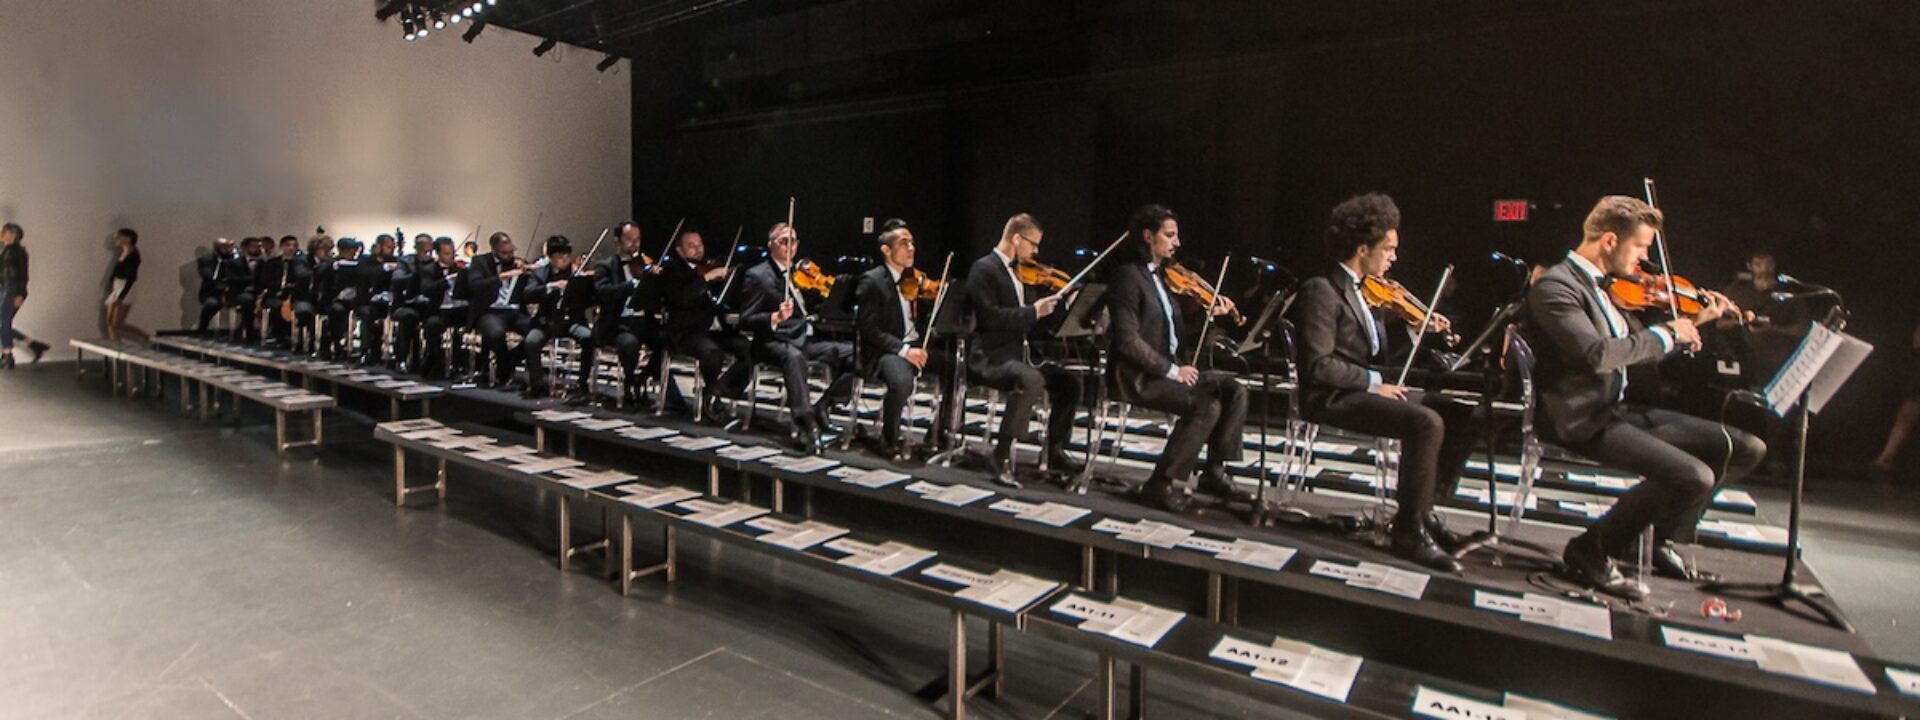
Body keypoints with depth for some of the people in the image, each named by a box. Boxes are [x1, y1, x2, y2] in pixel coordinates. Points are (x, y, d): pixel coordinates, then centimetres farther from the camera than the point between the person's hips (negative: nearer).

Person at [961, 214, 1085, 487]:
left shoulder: (1021, 272, 16)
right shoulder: (984, 269, -10)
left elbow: (1037, 319, 21)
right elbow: (990, 317, -23)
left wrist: (1066, 303, 9)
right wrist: (1032, 311, -24)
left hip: (1019, 353, 9)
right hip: (989, 357, -9)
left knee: (1069, 382, 1)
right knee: (1031, 379, -34)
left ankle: (1054, 451, 15)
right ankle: (1002, 455, -26)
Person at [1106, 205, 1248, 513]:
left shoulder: (1161, 275, 15)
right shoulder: (1128, 275, -11)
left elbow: (1173, 329, 13)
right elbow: (1127, 340, -20)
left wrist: (1209, 314, 2)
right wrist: (1171, 369, -19)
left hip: (1168, 368, 8)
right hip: (1141, 375, -8)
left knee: (1234, 390, -5)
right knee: (1207, 405, -25)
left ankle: (1214, 471, 1)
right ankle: (1164, 483, -14)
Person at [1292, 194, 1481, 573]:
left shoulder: (1363, 290, 14)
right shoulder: (1321, 290, -14)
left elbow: (1374, 348, 17)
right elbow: (1318, 365, -21)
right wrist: (1372, 382, -18)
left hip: (1366, 386, 10)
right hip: (1334, 397, -9)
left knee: (1461, 415, 2)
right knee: (1426, 422, -27)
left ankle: (1423, 509, 10)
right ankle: (1409, 531, -14)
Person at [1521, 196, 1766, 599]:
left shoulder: (1604, 287, 15)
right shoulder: (1555, 286, -16)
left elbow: (1638, 350, 25)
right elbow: (1596, 354, -29)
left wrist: (1695, 323, 19)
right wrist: (1666, 334, -16)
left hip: (1615, 410, 10)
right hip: (1581, 420, -10)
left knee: (1745, 449, 9)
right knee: (1692, 475, -25)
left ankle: (1660, 538, 22)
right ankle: (1592, 550, -6)